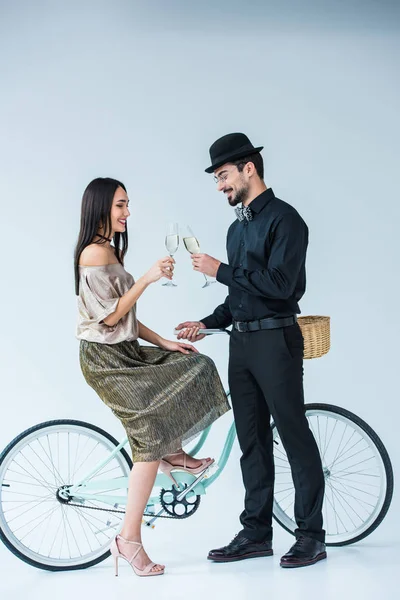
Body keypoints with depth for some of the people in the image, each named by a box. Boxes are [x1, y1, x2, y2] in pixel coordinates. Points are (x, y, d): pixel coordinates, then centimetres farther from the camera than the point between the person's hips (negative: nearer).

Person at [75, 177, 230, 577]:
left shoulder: (110, 250, 15)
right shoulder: (95, 252, -16)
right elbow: (110, 316, -20)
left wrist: (164, 342, 9)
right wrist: (148, 278, -21)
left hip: (124, 351, 10)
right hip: (104, 358, -10)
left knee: (193, 368, 9)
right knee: (152, 437, -12)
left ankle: (174, 455, 15)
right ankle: (129, 541, -6)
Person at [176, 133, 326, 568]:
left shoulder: (284, 219, -8)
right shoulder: (237, 227, 19)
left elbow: (279, 284, -20)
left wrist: (220, 271, -15)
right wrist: (208, 323, 11)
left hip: (275, 341, -8)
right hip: (241, 341, 9)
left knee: (294, 435, -2)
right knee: (251, 439, 11)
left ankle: (311, 536, 8)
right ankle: (256, 532, 19)